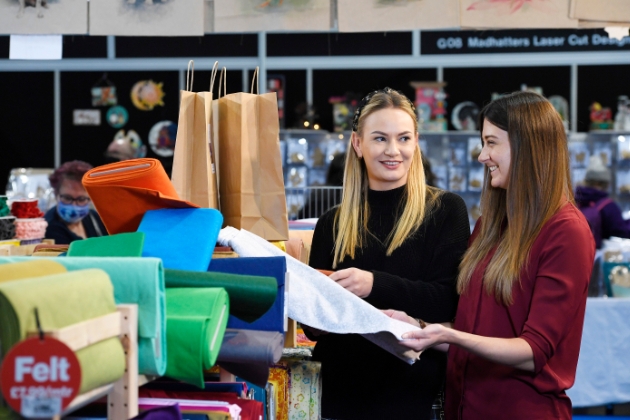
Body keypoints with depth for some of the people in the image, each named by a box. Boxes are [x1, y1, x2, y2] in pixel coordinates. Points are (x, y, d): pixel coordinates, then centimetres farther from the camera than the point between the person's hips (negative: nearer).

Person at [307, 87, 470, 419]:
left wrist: (376, 285, -25)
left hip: (413, 392, -2)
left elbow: (449, 299, -12)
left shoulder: (445, 210, -1)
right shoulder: (331, 224, 8)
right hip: (339, 389, 3)